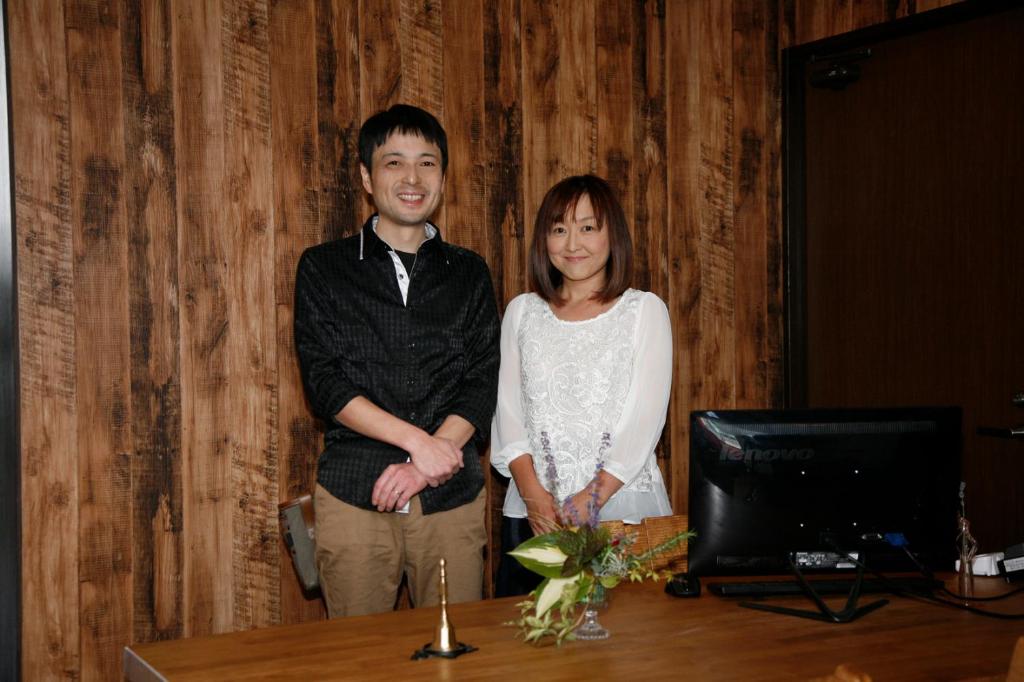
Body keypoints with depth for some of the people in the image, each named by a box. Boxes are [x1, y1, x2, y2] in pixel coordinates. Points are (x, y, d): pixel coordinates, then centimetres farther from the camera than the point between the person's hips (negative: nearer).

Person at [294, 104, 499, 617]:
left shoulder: (469, 273, 11)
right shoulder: (323, 268, 5)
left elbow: (483, 386, 4)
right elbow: (325, 385, -4)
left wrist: (422, 467, -10)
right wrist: (418, 441, -15)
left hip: (452, 497, 2)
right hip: (354, 494, -1)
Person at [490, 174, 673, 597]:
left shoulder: (645, 310, 3)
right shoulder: (522, 312, 11)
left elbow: (645, 418, -5)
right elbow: (508, 412, 6)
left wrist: (594, 497, -14)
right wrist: (533, 493, -9)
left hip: (623, 504, -2)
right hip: (532, 512, 2)